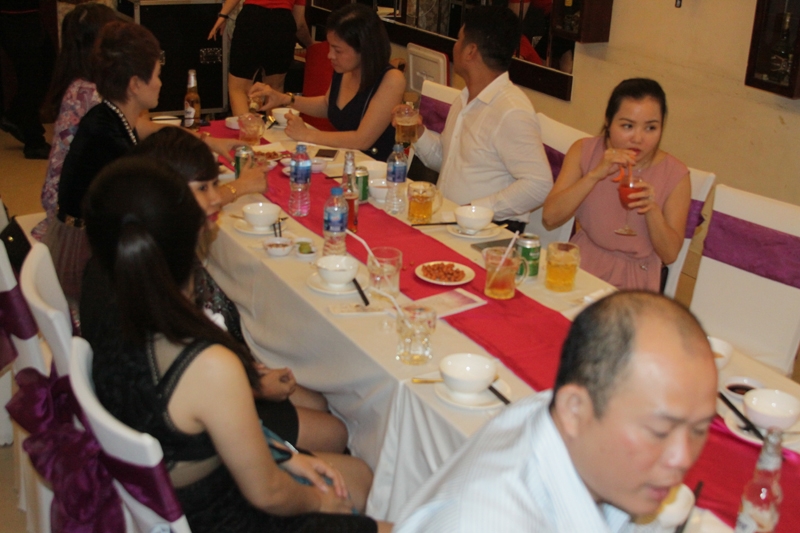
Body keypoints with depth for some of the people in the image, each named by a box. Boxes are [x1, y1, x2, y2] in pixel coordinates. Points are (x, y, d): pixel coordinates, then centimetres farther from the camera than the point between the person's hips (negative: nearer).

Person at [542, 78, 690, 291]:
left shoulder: (676, 175, -6)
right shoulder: (584, 152, -1)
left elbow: (669, 254, -4)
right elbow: (549, 219, -11)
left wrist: (652, 210, -22)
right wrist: (596, 174, -22)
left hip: (632, 283, -1)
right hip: (580, 267, 1)